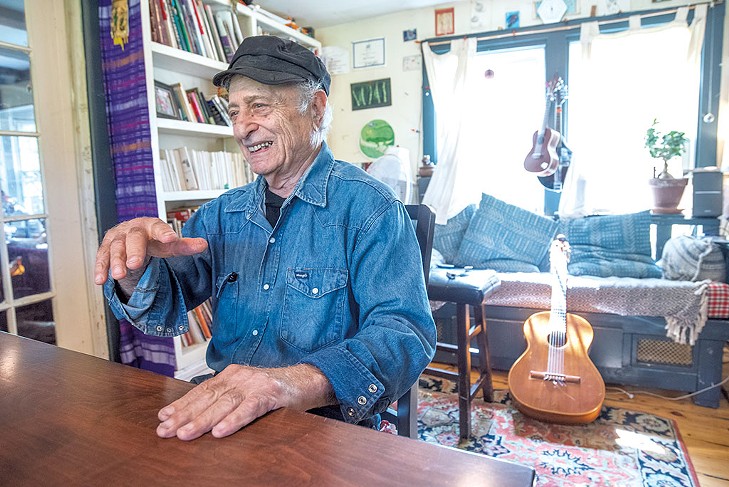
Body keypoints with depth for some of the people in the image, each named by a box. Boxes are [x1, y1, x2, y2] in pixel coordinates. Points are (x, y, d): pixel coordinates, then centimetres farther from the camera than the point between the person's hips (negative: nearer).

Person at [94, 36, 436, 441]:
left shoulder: (369, 208, -10)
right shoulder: (223, 213, 9)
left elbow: (405, 332, -21)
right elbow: (166, 309, 6)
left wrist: (301, 382, -38)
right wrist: (135, 267, -18)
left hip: (325, 423, -5)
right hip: (222, 417, 6)